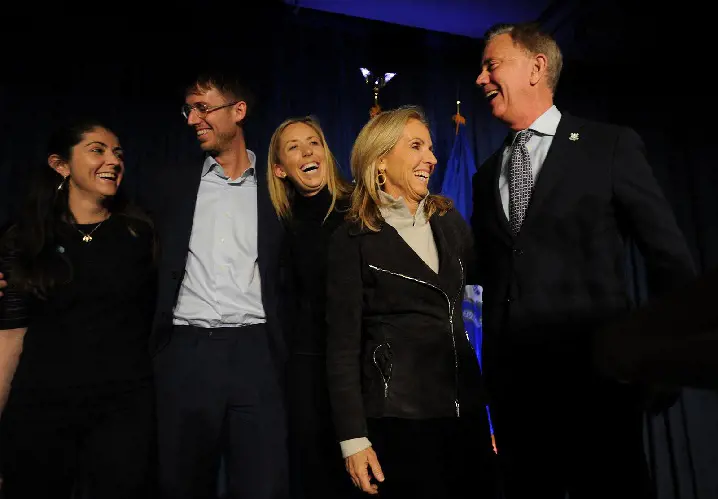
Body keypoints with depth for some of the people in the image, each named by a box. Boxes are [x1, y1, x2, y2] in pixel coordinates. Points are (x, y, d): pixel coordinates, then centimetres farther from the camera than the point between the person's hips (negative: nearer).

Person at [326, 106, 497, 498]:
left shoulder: (449, 221, 7)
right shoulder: (353, 240, -7)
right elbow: (343, 345, -8)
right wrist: (353, 437, -11)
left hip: (465, 404, 5)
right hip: (398, 413, -5)